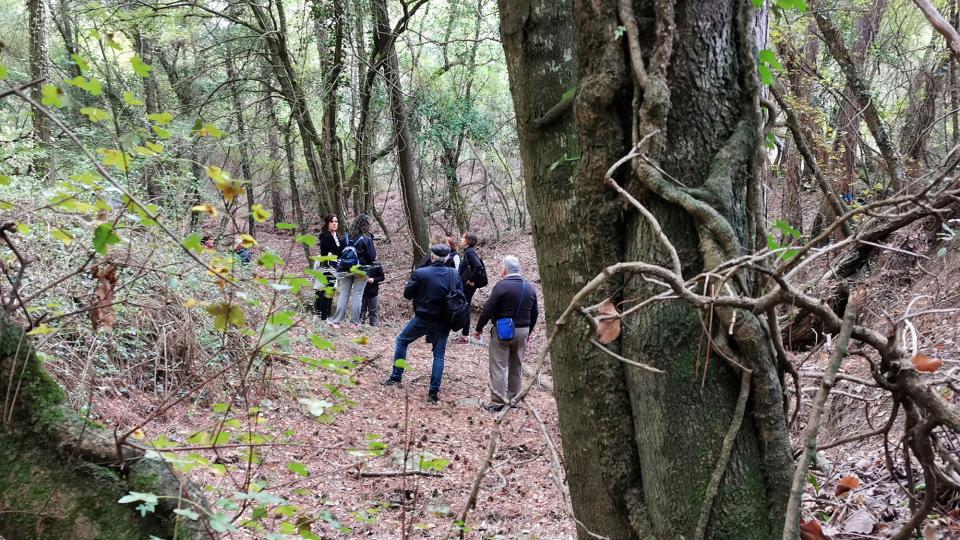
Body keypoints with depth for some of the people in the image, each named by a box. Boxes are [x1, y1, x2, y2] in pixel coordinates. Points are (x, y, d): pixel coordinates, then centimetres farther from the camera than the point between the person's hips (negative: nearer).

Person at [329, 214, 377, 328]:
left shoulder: (347, 237, 2)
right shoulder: (367, 238, -10)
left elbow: (340, 253, 6)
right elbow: (372, 256, -9)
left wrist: (341, 266, 14)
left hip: (346, 270, 4)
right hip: (361, 271, -3)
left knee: (344, 294, 7)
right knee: (357, 295, 3)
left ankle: (337, 321, 4)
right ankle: (355, 322, 5)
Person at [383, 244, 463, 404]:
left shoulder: (420, 273, -14)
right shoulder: (454, 274, -6)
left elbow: (407, 294, -5)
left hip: (422, 318, -2)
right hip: (443, 322, 2)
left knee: (402, 340, 20)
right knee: (439, 354, 11)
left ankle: (396, 377, 21)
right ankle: (434, 392, 6)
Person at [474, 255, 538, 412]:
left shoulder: (502, 285, -14)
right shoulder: (529, 288, 7)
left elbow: (488, 309, -15)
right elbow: (534, 313, 14)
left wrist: (479, 328, -4)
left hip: (502, 331, -6)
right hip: (523, 331, 6)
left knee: (498, 366, -2)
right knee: (516, 366, 16)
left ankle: (498, 402, -5)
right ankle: (514, 398, 23)